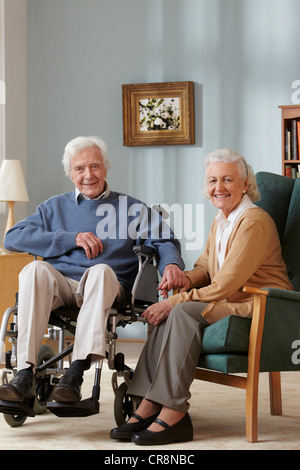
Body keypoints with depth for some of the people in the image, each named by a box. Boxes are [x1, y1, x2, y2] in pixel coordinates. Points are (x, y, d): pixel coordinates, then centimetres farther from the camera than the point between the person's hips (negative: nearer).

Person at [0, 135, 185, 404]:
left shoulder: (131, 209, 20)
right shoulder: (55, 207, 24)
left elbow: (163, 241, 7)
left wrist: (171, 264, -18)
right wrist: (72, 239, 0)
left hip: (106, 290, -1)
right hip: (59, 286, 1)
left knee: (101, 270, -37)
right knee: (36, 269, -33)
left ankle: (76, 374, -46)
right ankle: (24, 376, -41)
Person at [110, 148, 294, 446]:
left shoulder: (254, 223, -17)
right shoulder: (220, 221, 14)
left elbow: (223, 287, -21)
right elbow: (204, 268, 20)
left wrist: (172, 302, -19)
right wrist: (186, 278, -5)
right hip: (233, 305, 9)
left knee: (183, 312, -27)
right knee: (173, 312, -15)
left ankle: (173, 413, -27)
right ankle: (150, 407, -20)